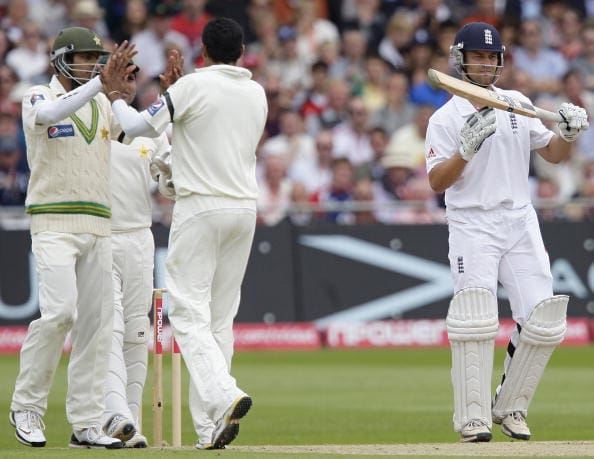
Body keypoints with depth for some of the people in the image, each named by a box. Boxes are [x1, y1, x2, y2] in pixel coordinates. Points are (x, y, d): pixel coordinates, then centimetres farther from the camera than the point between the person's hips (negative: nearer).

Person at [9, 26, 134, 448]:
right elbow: (50, 114, -26)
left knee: (97, 320, 2)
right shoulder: (38, 98, -2)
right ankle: (26, 407, -5)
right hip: (54, 224, -6)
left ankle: (86, 424, 4)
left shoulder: (102, 104, 16)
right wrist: (101, 83, -34)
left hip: (98, 227, 6)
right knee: (59, 311, -19)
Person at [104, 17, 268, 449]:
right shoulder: (257, 93, 11)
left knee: (189, 312, -8)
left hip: (200, 208, -6)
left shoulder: (193, 86, -8)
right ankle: (209, 429, 6)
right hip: (245, 208, 6)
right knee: (220, 317, 9)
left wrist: (114, 93, 12)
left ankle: (223, 395, -31)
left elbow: (139, 125, -5)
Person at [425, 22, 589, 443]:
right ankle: (474, 418, -13)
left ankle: (510, 408, 11)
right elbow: (437, 182, -11)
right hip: (472, 225, -5)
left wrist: (569, 132, -6)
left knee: (544, 317, -3)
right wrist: (466, 148, -25)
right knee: (476, 318, -16)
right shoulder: (446, 119, -3)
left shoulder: (519, 105, 12)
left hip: (520, 222, 5)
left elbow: (553, 154, 15)